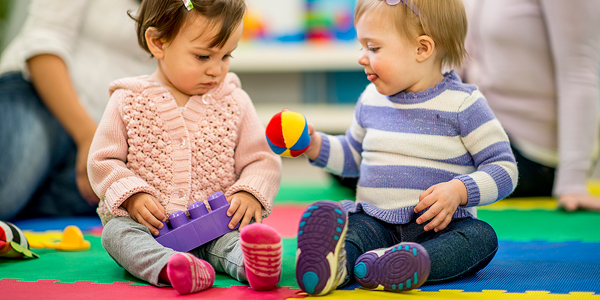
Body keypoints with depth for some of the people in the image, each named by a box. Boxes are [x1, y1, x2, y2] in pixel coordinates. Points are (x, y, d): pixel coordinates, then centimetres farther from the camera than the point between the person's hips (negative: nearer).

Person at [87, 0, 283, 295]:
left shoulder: (235, 103, 7)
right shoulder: (128, 103, 3)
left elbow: (261, 160, 8)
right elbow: (103, 161, 3)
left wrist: (250, 194, -13)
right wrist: (132, 196, -15)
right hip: (148, 225, -1)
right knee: (116, 231, -30)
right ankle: (171, 267, -56)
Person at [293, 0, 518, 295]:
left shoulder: (462, 103, -5)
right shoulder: (371, 99, 11)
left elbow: (504, 168, -5)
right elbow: (353, 154, 29)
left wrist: (459, 191, -21)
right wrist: (316, 145, 10)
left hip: (438, 226, -3)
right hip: (375, 222, 3)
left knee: (482, 237, -32)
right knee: (328, 221, -24)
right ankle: (334, 264, -58)